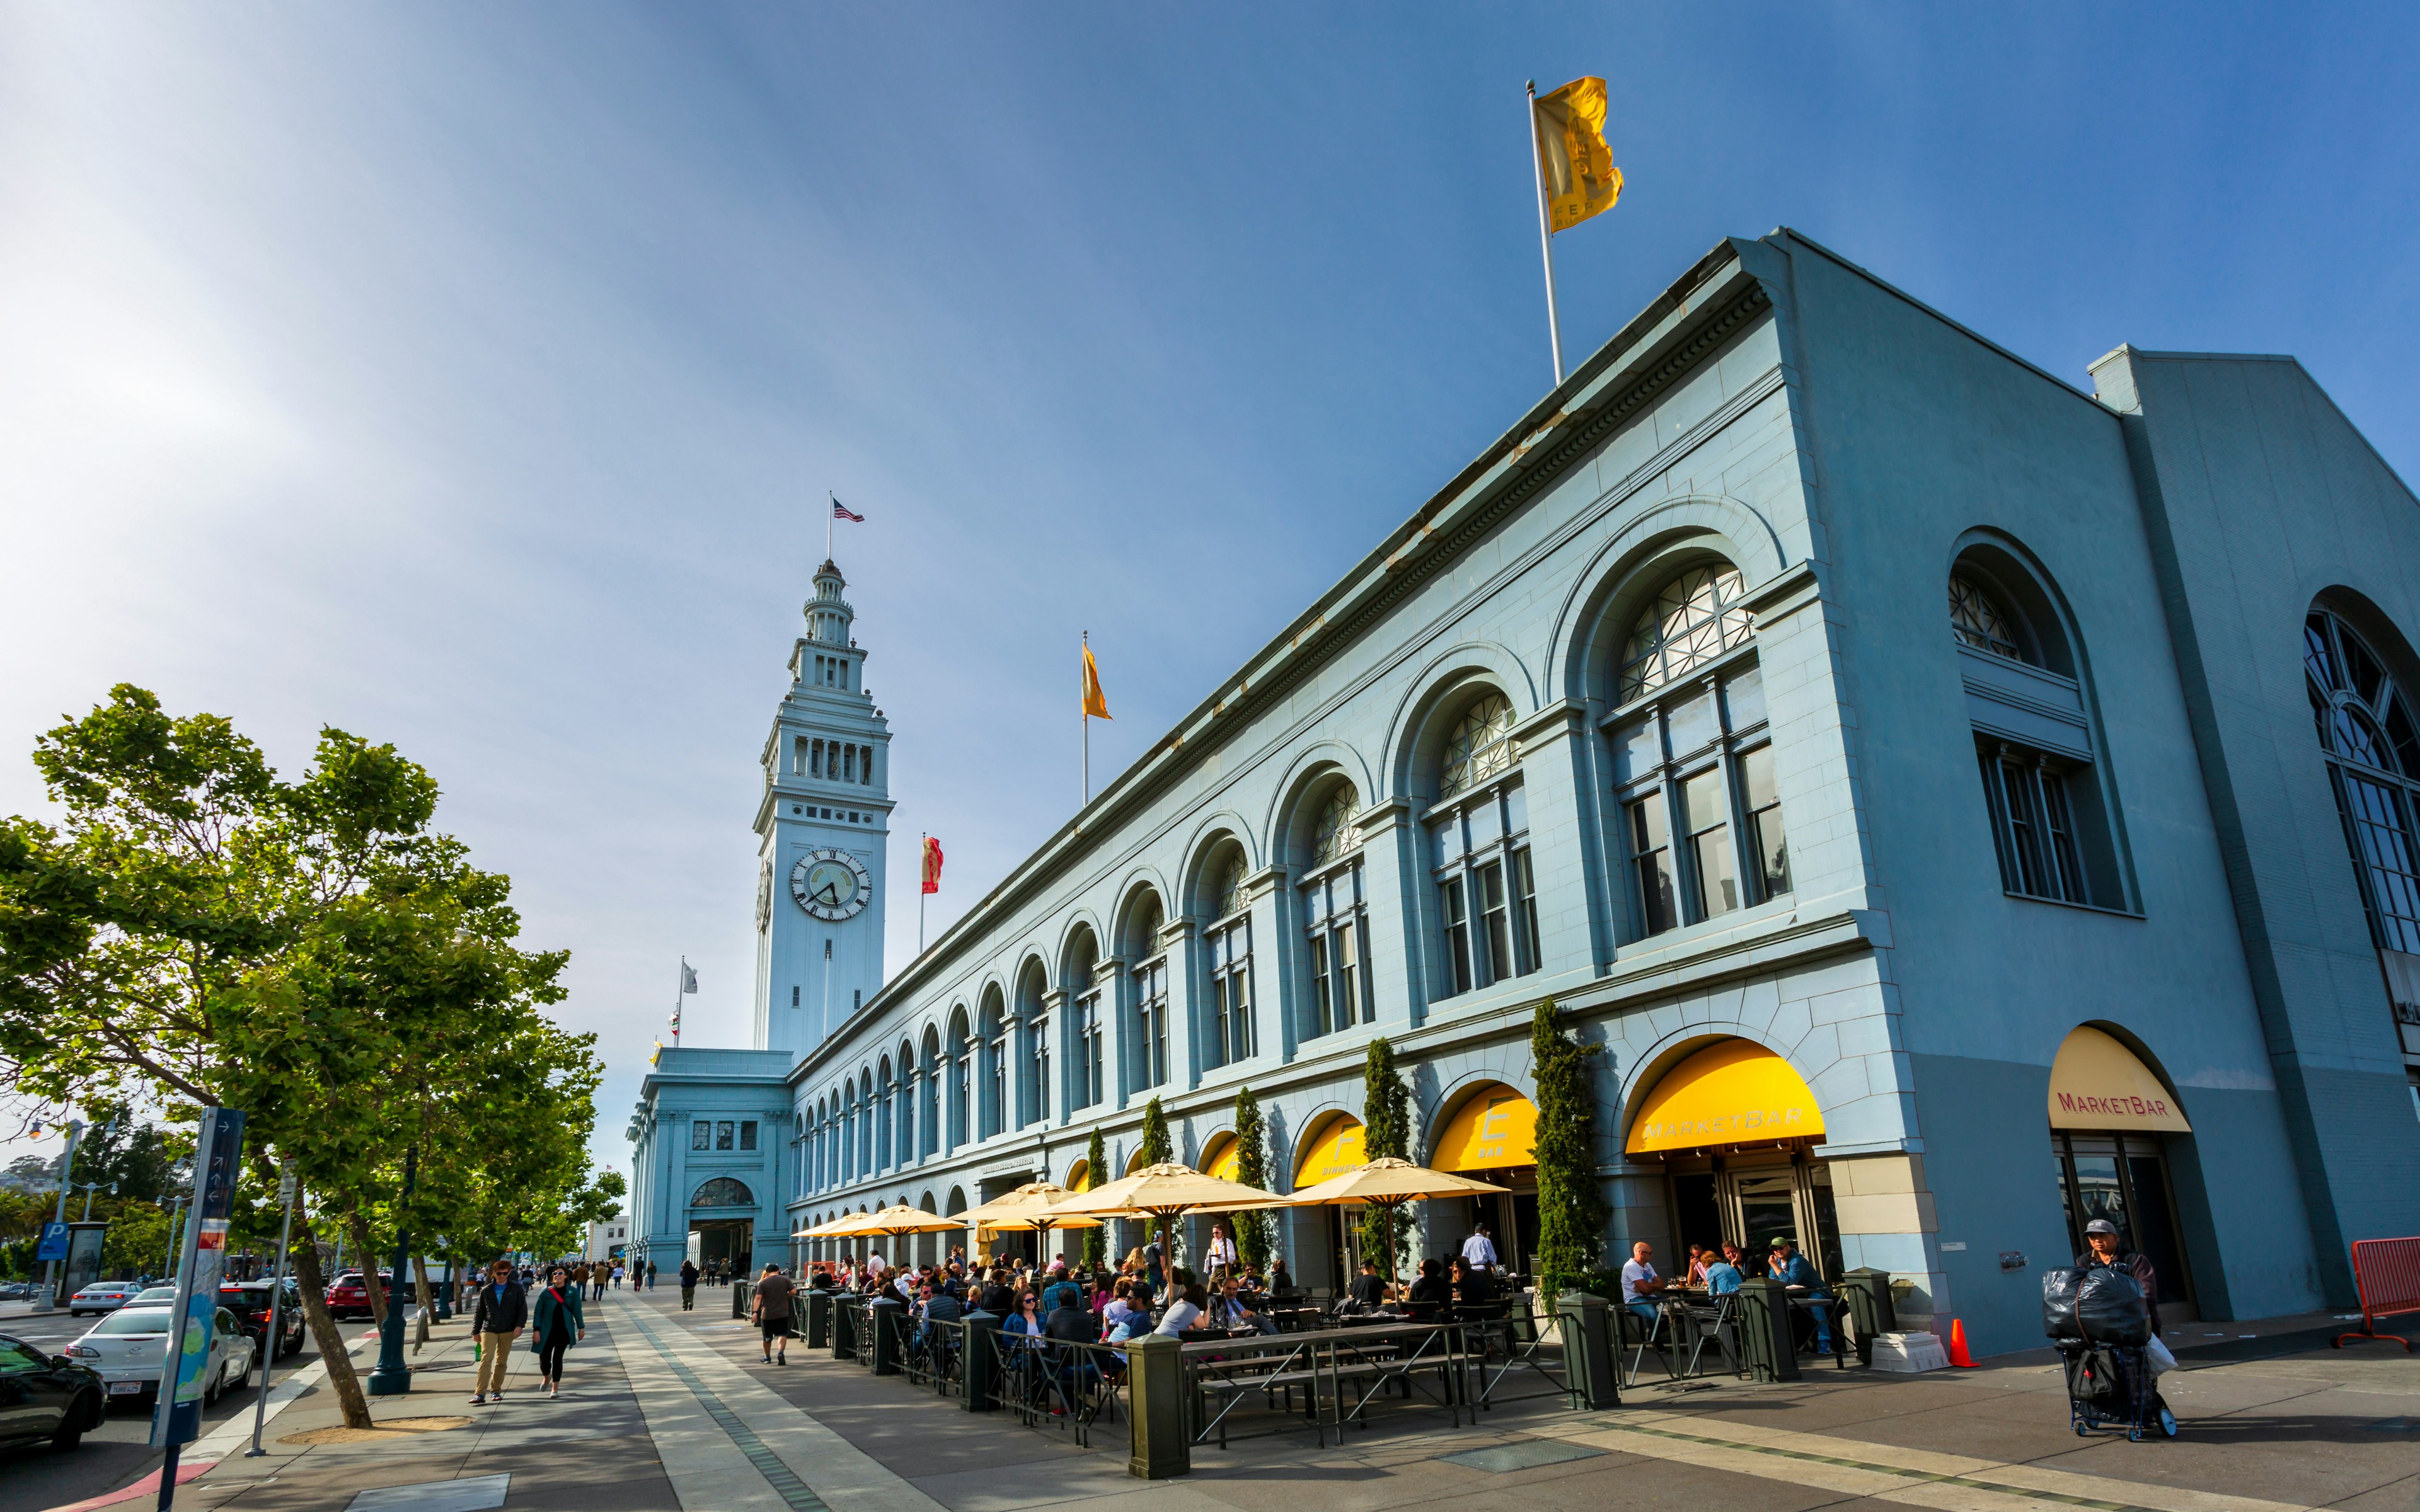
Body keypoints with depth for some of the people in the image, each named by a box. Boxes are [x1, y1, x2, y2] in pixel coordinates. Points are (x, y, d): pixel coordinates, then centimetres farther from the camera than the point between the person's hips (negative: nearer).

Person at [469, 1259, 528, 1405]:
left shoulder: (516, 1289, 4)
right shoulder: (486, 1291, 8)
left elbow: (523, 1309, 3)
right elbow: (479, 1312, 14)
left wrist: (519, 1325, -9)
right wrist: (476, 1331, 10)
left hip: (508, 1331, 0)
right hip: (489, 1330, 0)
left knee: (502, 1362, 5)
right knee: (486, 1359, -14)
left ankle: (496, 1390, 18)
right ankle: (480, 1394, -17)